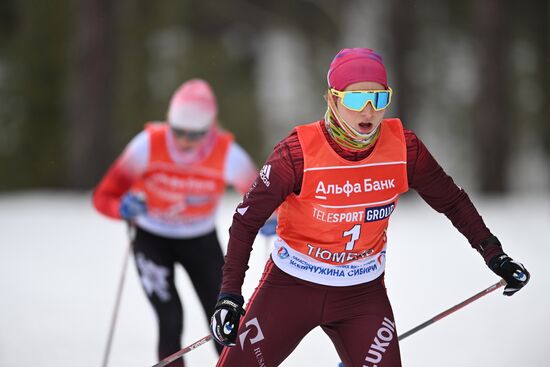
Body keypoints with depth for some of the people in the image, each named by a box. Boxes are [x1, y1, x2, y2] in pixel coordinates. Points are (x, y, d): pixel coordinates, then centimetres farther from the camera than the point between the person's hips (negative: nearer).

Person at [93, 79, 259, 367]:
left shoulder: (228, 154, -25)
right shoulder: (148, 145, -27)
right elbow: (104, 196, -19)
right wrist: (124, 208, -42)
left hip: (201, 241, 2)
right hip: (152, 240, -1)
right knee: (171, 320, -17)